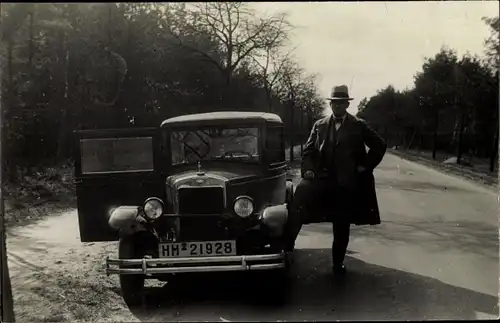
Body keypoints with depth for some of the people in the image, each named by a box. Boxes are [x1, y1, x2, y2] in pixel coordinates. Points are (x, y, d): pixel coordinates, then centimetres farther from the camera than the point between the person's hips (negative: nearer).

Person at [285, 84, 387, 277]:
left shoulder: (358, 126, 3)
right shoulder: (319, 125, 9)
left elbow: (380, 145, 4)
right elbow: (308, 151, 9)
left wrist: (366, 166, -3)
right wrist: (307, 170, -8)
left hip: (346, 183, 0)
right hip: (322, 179, 1)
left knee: (342, 227, 6)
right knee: (301, 191, -29)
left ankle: (338, 263, 23)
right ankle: (288, 243, -24)